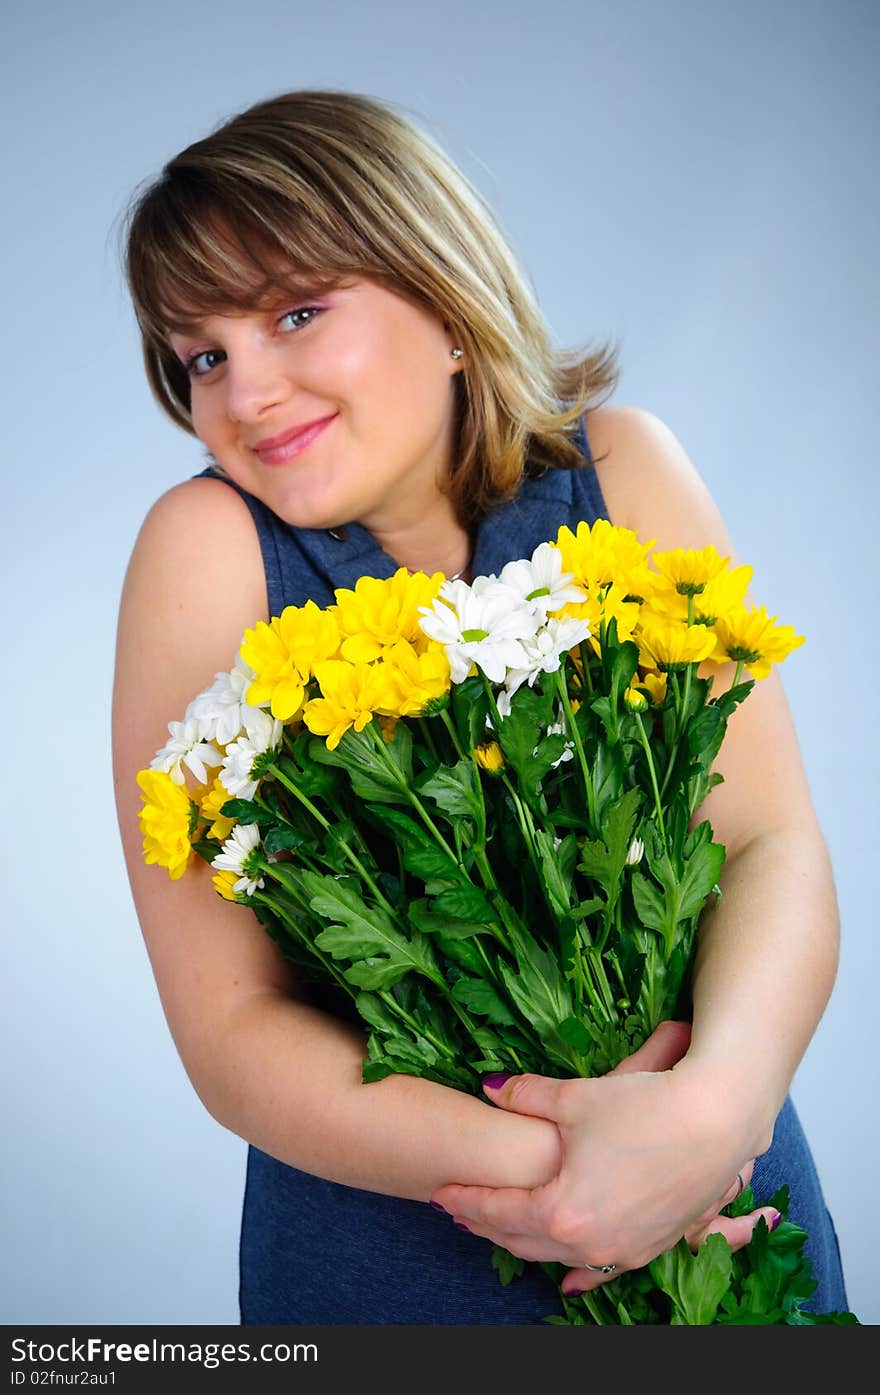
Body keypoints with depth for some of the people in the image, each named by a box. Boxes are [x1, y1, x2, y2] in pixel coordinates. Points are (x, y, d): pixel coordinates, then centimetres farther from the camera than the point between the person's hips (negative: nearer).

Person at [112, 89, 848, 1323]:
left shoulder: (618, 470, -9)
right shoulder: (211, 548, -15)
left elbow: (776, 846, -13)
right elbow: (229, 1030, -17)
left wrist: (717, 1100, -31)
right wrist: (536, 1165, -28)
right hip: (387, 1258, -1)